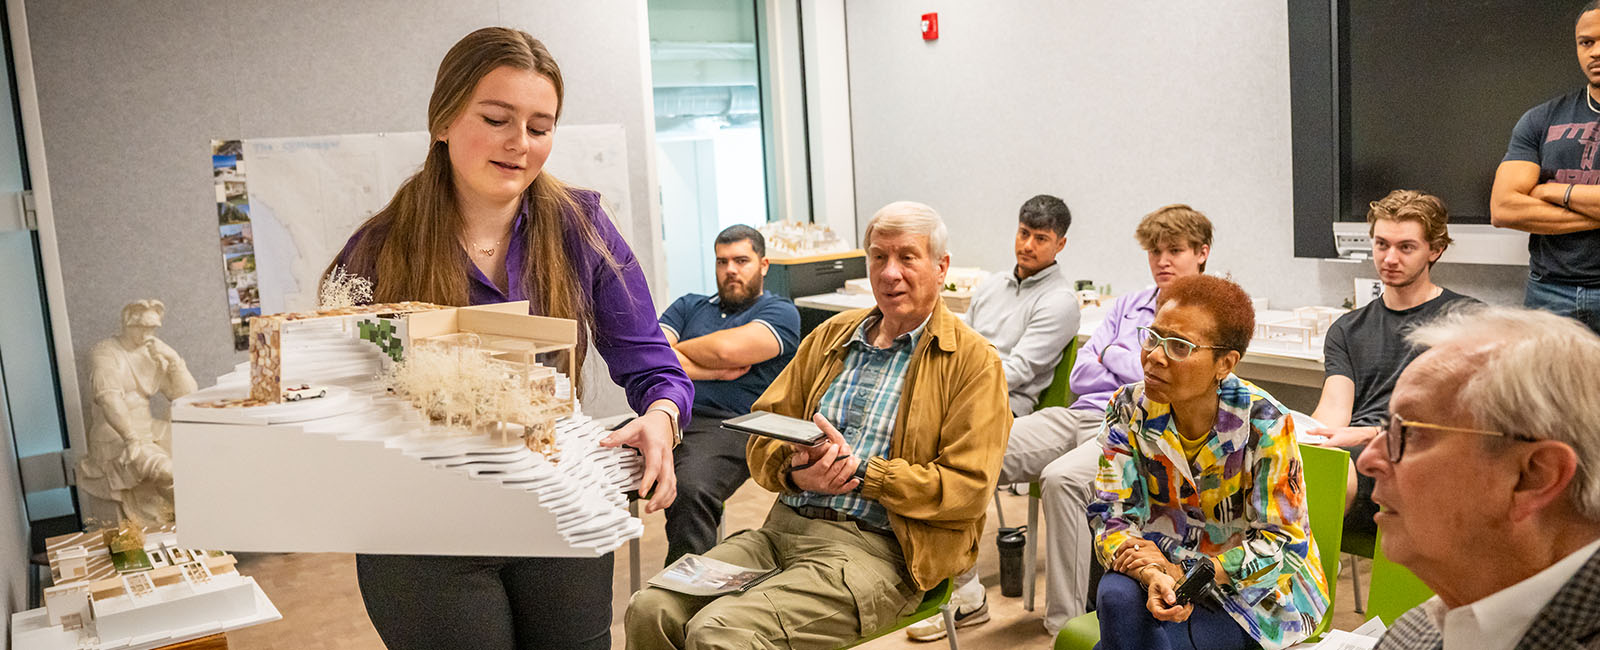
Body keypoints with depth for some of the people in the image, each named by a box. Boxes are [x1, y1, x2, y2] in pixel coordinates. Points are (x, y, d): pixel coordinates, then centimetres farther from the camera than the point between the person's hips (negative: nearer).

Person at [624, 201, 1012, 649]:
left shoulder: (974, 360, 1)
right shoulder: (831, 336, 17)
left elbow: (969, 486, -8)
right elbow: (763, 432, 18)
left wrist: (860, 470, -14)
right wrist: (795, 472, -6)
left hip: (873, 550, -5)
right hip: (783, 527, 6)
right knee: (649, 610, -16)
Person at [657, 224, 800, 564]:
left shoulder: (780, 313, 12)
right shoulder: (689, 306, 27)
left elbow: (728, 348, -7)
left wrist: (674, 349, 11)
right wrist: (716, 371, 0)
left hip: (726, 425, -4)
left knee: (690, 490, -36)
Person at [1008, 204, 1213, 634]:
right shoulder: (1127, 306, 25)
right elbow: (1080, 377, 17)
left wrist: (1113, 355, 3)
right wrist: (1136, 377, 1)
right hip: (1080, 416, 6)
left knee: (1061, 478, -37)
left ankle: (1066, 626, -28)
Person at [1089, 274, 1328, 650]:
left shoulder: (1264, 423, -18)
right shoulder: (1129, 409, -9)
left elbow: (1280, 542, -13)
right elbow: (1112, 514, -9)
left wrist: (1186, 574, -23)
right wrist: (1153, 576, -29)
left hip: (1259, 585, -3)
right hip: (1169, 565, 3)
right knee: (1117, 595, -31)